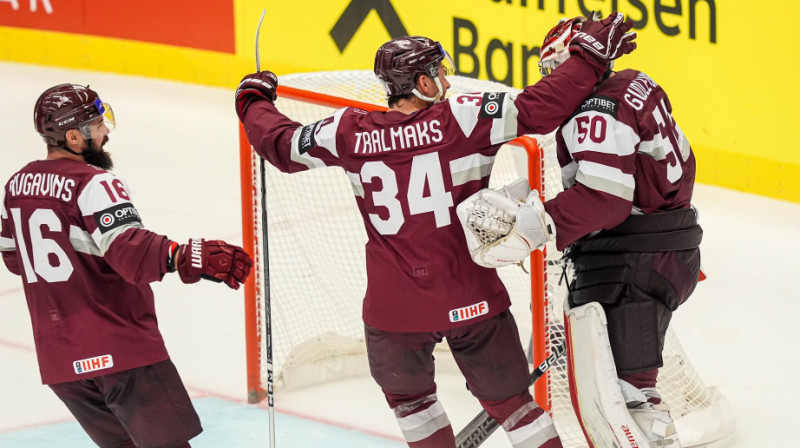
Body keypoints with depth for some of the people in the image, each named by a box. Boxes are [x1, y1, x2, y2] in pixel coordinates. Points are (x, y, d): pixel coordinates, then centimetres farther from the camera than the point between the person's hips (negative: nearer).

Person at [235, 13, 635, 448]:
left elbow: (282, 145, 12)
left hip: (395, 307, 2)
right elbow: (539, 109, -19)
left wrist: (253, 101, 31)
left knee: (407, 395, 27)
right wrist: (589, 57, -10)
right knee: (508, 400, 12)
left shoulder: (351, 133, -3)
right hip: (470, 297, -2)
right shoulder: (463, 118, -12)